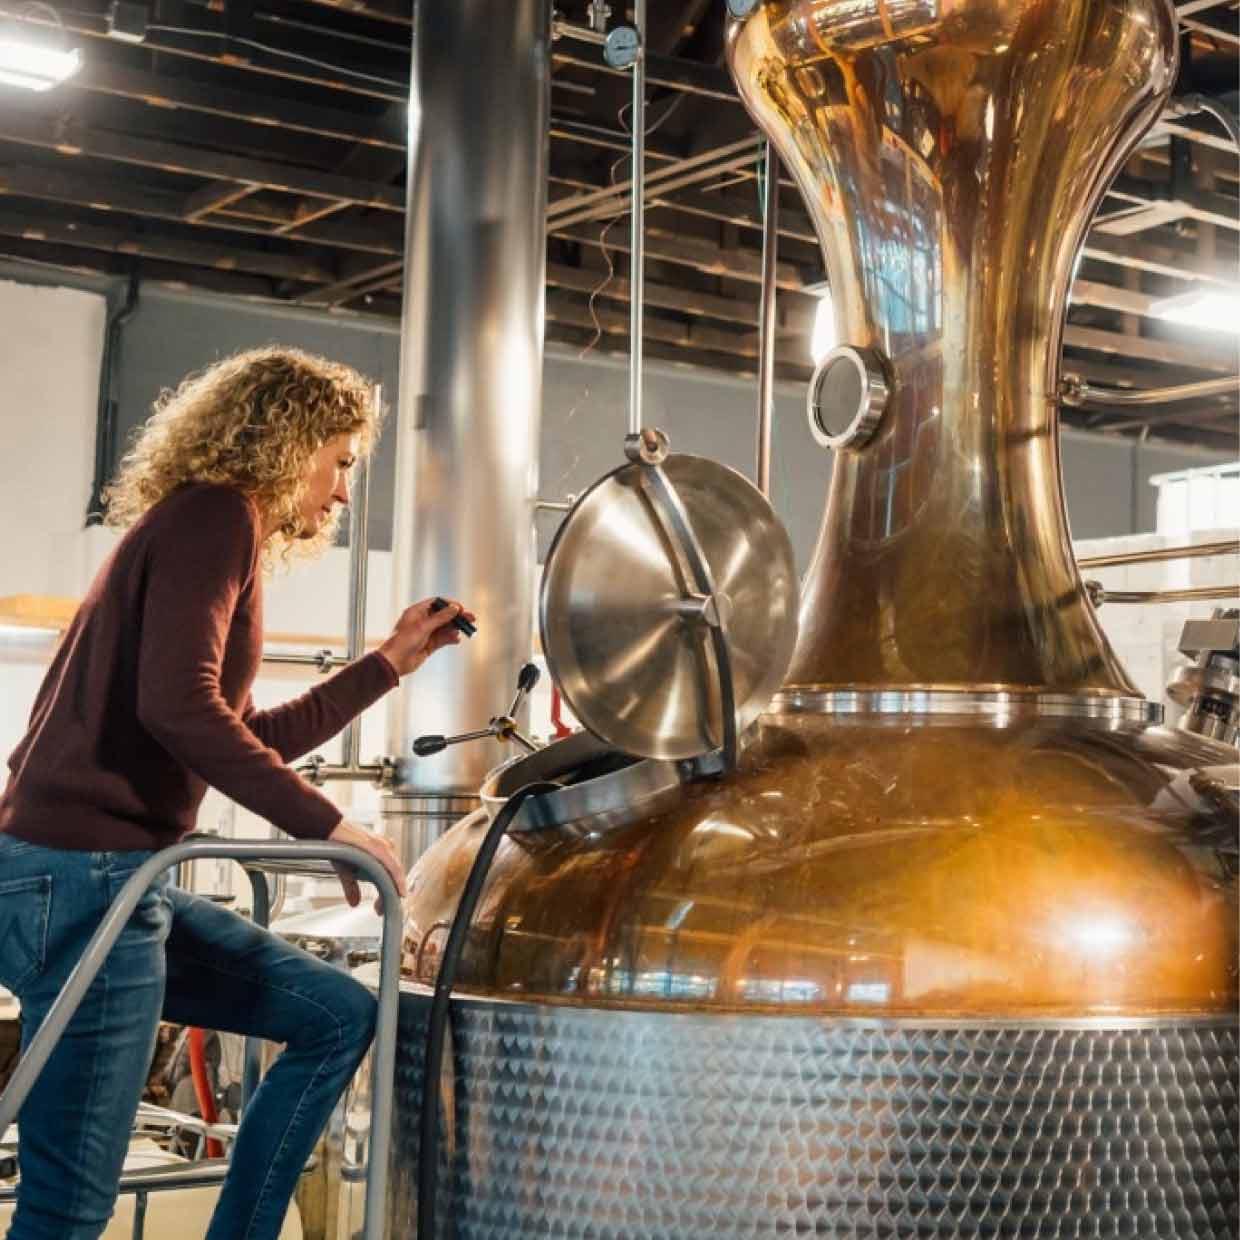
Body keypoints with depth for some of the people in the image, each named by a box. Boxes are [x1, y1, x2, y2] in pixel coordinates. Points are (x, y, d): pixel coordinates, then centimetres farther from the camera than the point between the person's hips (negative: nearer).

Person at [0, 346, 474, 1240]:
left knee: (339, 1016, 16)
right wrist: (329, 825, -18)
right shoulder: (216, 512, -8)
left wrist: (390, 662, 27)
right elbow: (179, 706, -23)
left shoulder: (219, 530, 21)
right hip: (80, 878, -10)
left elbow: (247, 738, 29)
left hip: (118, 880, 10)